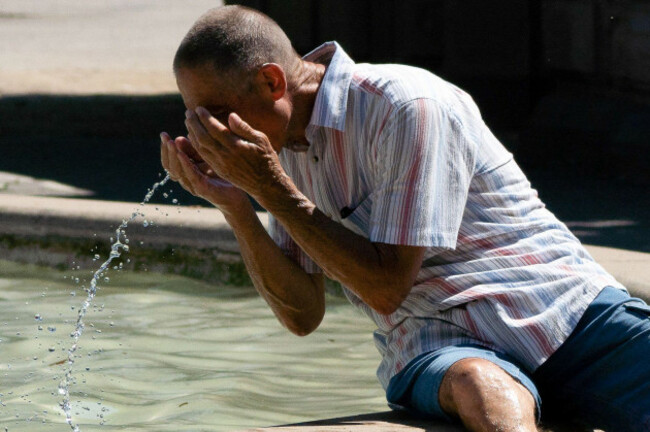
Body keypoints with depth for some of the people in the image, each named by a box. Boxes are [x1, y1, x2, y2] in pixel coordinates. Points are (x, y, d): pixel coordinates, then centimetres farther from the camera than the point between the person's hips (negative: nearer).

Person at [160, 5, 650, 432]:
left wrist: (270, 187, -13)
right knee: (478, 385, -36)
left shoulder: (407, 106, -12)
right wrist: (235, 206, -1)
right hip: (435, 345, 3)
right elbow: (302, 314, 12)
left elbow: (386, 287, -13)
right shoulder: (285, 146, 11)